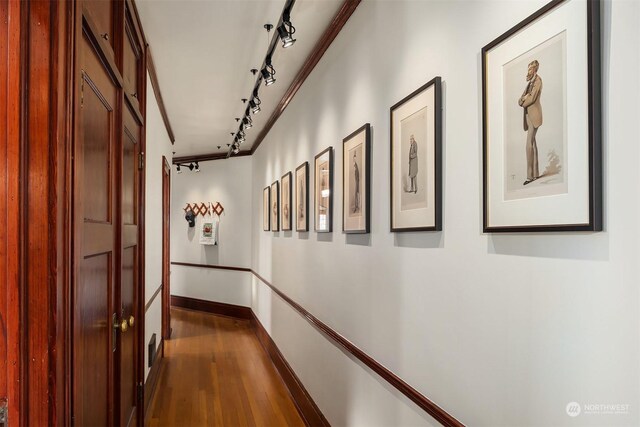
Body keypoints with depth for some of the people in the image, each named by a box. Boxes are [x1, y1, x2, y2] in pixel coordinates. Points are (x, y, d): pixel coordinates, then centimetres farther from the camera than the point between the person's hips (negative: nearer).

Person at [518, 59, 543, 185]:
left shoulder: (538, 80, -7)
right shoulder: (530, 83, 20)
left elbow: (532, 98, -16)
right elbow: (520, 100, 13)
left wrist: (523, 103, 0)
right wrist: (523, 98, -8)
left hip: (534, 114, -9)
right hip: (528, 115, 9)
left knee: (529, 144, -14)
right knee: (532, 142, 10)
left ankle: (530, 175, -15)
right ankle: (536, 173, 15)